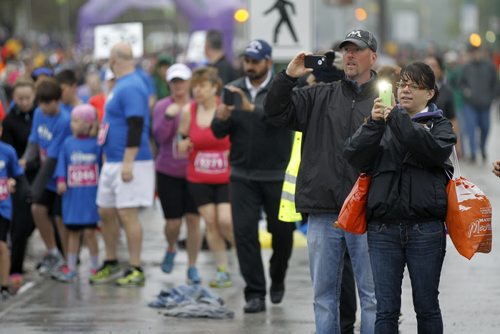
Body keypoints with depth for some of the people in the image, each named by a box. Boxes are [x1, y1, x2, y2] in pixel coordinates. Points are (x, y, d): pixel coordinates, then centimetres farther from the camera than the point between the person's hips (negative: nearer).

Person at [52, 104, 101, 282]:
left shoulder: (96, 144, -4)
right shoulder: (68, 143, 4)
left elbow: (103, 165, 0)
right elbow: (62, 163, 5)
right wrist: (61, 180, -7)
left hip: (91, 194, -3)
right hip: (73, 194, 3)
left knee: (89, 231, -3)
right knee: (73, 232, 9)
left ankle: (95, 267, 10)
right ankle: (70, 268, 17)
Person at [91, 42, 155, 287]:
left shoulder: (131, 87, -17)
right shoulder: (120, 84, 14)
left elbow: (136, 127, -22)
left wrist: (128, 163, -25)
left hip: (129, 163, -10)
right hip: (112, 162, 10)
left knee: (127, 214, -8)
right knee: (105, 212, 14)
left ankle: (135, 271, -2)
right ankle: (111, 264, 25)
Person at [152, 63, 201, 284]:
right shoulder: (162, 107, -1)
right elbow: (159, 136, -11)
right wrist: (168, 117, -25)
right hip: (168, 172, 0)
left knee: (193, 218, -5)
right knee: (173, 222, 1)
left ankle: (192, 267, 5)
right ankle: (171, 249, 34)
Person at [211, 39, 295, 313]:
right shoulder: (233, 90, 6)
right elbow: (218, 132, 2)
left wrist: (252, 108, -36)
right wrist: (222, 117, -21)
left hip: (277, 175, -2)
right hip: (242, 175, 2)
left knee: (282, 231, 8)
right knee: (244, 232, -6)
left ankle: (277, 280, 34)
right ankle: (255, 294, -2)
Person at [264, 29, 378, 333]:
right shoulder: (320, 97, 12)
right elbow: (276, 112, 7)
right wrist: (288, 77, -5)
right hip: (322, 213, 4)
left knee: (372, 295, 0)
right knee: (324, 295, 10)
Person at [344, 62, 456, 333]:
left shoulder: (439, 125, 10)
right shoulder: (382, 123, 14)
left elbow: (435, 151, -13)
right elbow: (354, 156, -1)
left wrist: (398, 119, -15)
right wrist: (373, 124, -15)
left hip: (425, 228, -1)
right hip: (383, 229, 1)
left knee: (427, 307, 6)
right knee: (386, 310, 1)